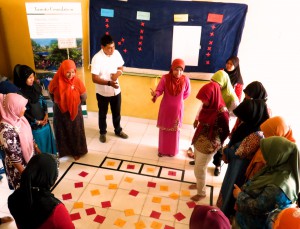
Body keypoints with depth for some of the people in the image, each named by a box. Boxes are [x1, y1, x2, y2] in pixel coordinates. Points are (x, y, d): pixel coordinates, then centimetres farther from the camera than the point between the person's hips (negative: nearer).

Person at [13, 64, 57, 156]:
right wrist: (37, 121, -11)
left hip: (44, 120, 6)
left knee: (48, 139, 22)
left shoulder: (35, 86, -4)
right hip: (33, 125, -6)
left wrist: (46, 114, -5)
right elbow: (23, 112, -17)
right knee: (39, 144, 11)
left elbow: (43, 100, 6)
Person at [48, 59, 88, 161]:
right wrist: (59, 103, 7)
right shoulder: (56, 81, -16)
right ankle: (63, 151, 37)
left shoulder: (77, 81, -17)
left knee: (75, 132, 13)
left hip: (74, 111, -1)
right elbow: (51, 94, 3)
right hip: (60, 112, 1)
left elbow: (84, 97, -5)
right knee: (62, 132, 16)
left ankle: (77, 151, 33)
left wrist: (74, 104, 5)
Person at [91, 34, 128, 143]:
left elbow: (120, 67, 8)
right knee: (102, 114, 16)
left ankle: (118, 130, 42)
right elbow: (95, 78, -23)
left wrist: (118, 73, -15)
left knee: (116, 112, 20)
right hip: (102, 92, -4)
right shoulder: (97, 58, -22)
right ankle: (102, 133, 37)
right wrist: (109, 83, -36)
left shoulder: (116, 53, -6)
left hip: (116, 90, 4)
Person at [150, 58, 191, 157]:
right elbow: (159, 91, -14)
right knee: (164, 130, 15)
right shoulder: (165, 78, -18)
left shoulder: (185, 80, -15)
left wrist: (178, 100, 4)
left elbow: (187, 93, 1)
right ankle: (162, 150, 36)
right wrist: (155, 94, -36)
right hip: (165, 108, 0)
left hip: (177, 109, 1)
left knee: (175, 130, 16)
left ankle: (172, 150, 38)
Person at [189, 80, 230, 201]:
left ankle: (201, 192, 30)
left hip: (208, 145, -7)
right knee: (198, 165, 24)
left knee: (199, 169, 7)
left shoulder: (221, 112, -25)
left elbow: (225, 132, -14)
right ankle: (199, 184, 48)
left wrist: (216, 144, -5)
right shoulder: (208, 106, -4)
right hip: (199, 140, 7)